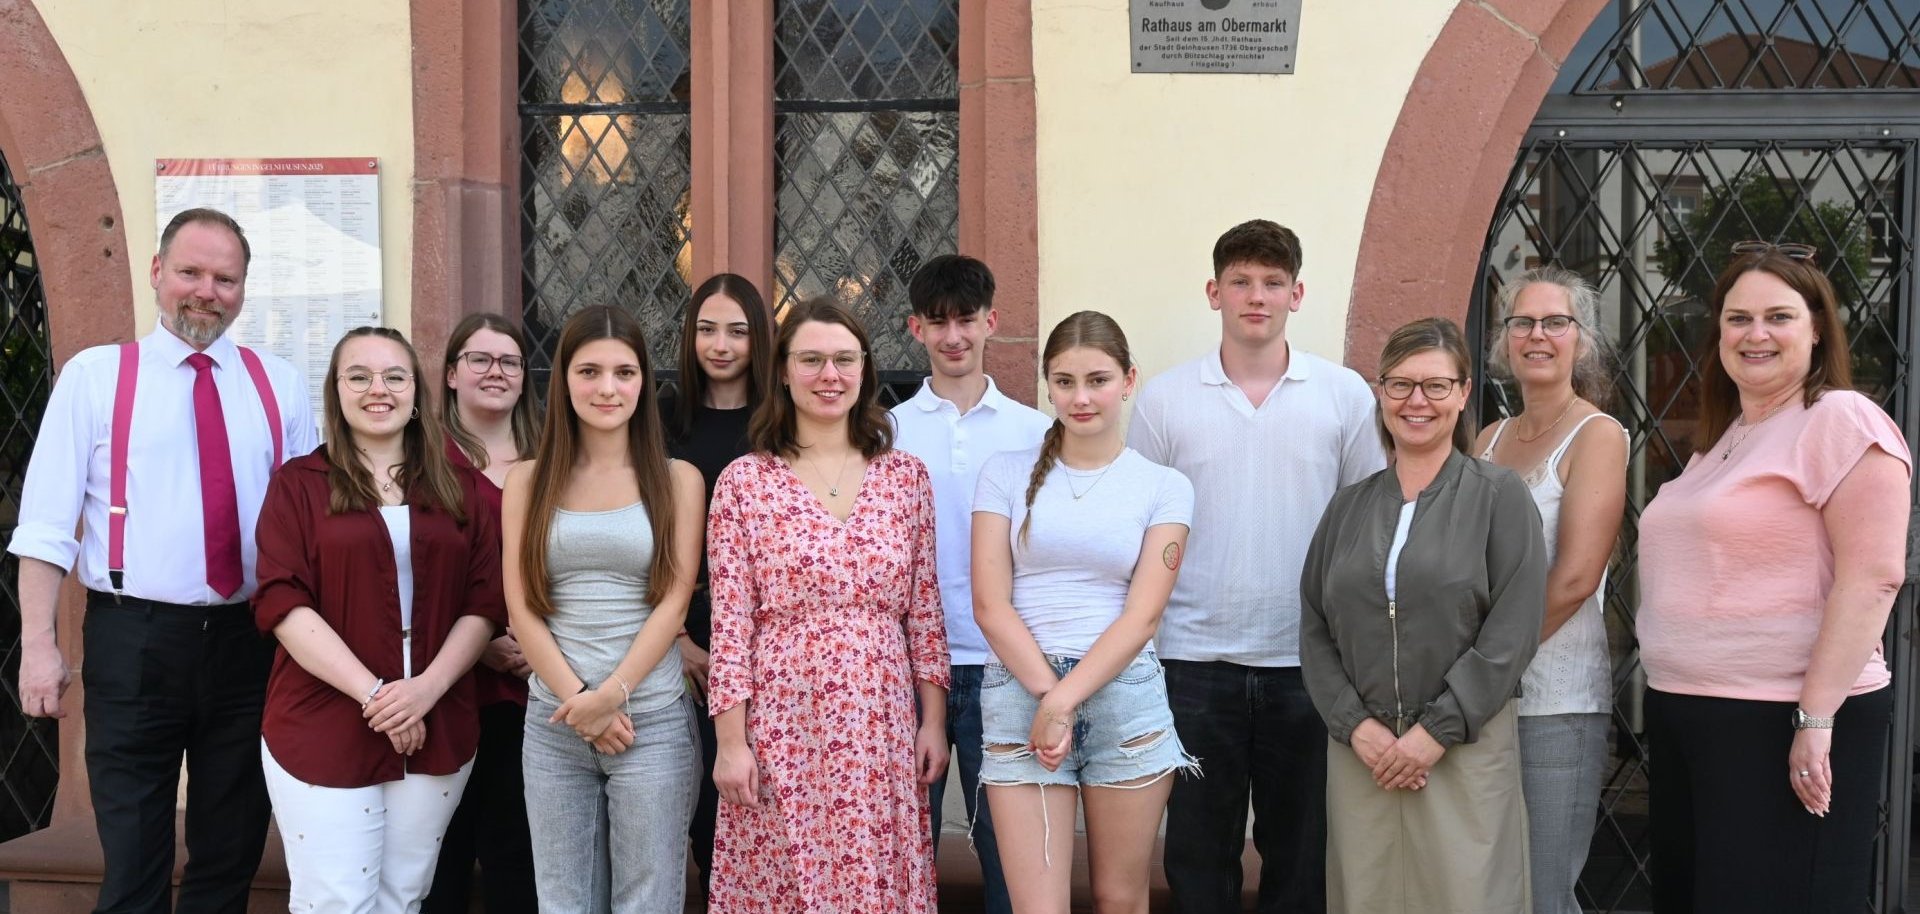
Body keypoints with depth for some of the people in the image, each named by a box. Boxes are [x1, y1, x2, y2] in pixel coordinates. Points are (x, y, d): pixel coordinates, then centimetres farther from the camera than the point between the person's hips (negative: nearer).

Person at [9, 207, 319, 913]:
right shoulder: (95, 375, 0)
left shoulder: (278, 386, 6)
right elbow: (47, 525, -4)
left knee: (232, 856, 15)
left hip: (249, 641, 3)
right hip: (134, 641, -2)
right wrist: (38, 644, -11)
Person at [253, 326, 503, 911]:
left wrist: (428, 687, -12)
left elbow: (485, 603, 4)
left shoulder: (459, 490, 10)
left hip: (437, 732, 3)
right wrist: (373, 694, -16)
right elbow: (282, 603, -8)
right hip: (322, 732, -2)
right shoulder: (299, 483, 2)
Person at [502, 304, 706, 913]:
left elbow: (674, 602, -3)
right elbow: (522, 607, 1)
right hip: (553, 721, 2)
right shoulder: (528, 480, 7)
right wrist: (579, 702, -9)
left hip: (652, 719, -2)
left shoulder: (677, 479, 3)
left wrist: (612, 694, -12)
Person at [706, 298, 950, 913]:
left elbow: (924, 610, 8)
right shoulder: (744, 482, -1)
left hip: (882, 727, 2)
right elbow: (730, 622, -3)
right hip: (780, 729, -2)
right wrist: (730, 740, -6)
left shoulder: (905, 476, 6)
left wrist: (934, 720, 5)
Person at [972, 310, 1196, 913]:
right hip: (1019, 695, 0)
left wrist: (1065, 703, -12)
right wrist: (1048, 696, -11)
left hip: (1125, 697, 1)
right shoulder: (1006, 473, 5)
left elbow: (1142, 616, -3)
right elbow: (990, 605, -1)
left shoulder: (1165, 487, 5)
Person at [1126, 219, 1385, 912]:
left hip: (1308, 663, 0)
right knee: (1198, 854, 9)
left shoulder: (1345, 395, 3)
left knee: (1302, 854, 11)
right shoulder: (1163, 399, 2)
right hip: (1194, 660, 0)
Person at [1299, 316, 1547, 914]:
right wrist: (1356, 725, -7)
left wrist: (1437, 731, -12)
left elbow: (1513, 630, -7)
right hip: (1360, 751, 3)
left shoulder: (1498, 495, 1)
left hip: (1466, 748, -3)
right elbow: (1314, 631, 7)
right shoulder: (1349, 507, 11)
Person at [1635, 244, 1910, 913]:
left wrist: (1817, 717, -21)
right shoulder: (1721, 437, 15)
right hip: (1683, 717, 8)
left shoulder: (1840, 420, -10)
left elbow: (1872, 576, -18)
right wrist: (1668, 693, 16)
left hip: (1783, 724, -8)